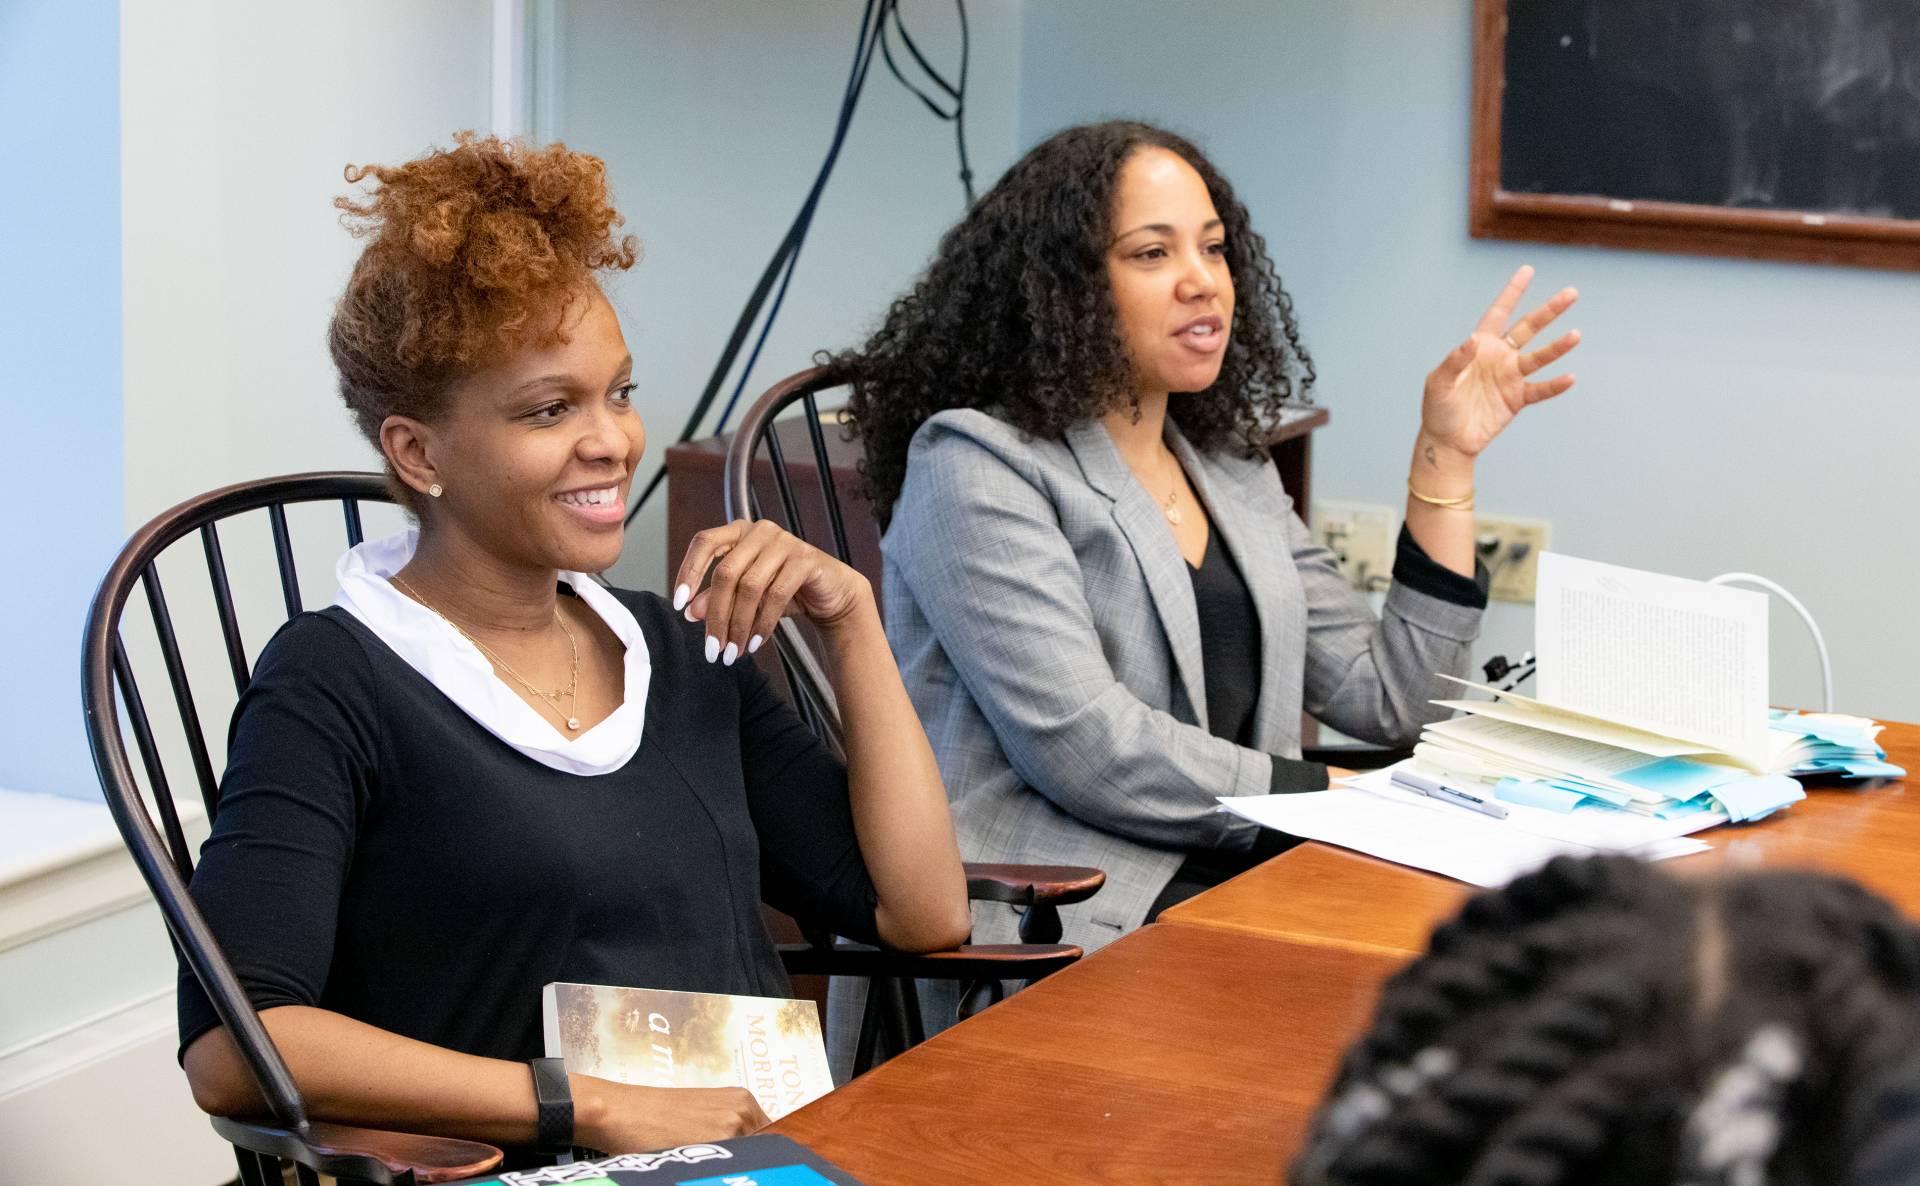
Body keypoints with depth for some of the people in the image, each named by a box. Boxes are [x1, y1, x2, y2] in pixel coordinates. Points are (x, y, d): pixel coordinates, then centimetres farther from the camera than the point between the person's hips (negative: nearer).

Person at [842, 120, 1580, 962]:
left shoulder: (1230, 472, 21)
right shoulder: (977, 466, -4)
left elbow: (1388, 700, 16)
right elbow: (1083, 746, -15)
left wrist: (1446, 455, 14)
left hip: (1231, 872, 8)